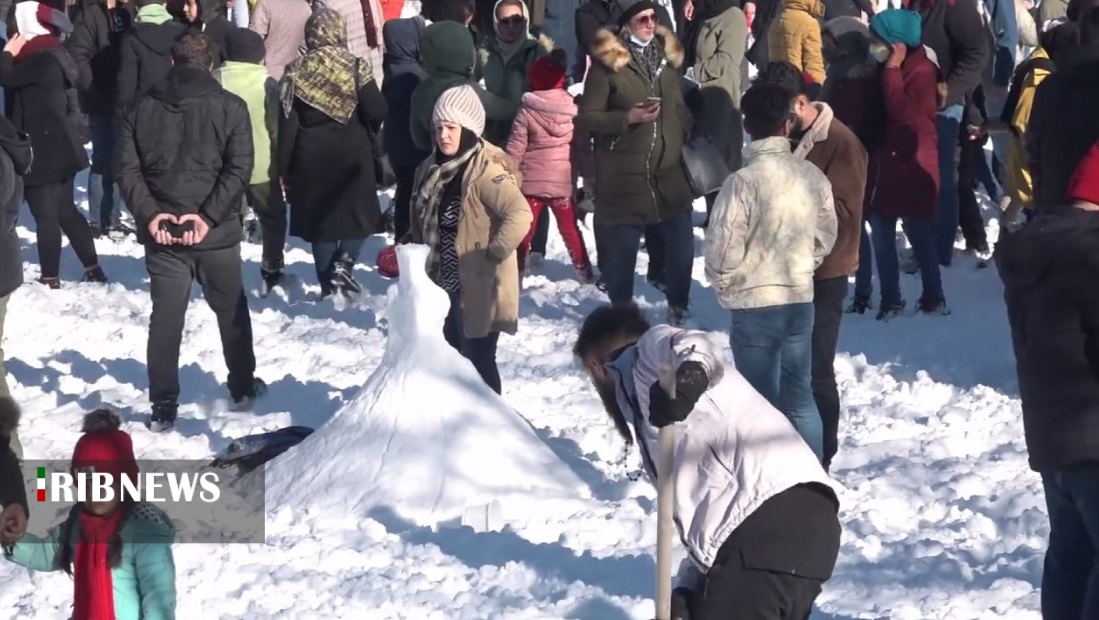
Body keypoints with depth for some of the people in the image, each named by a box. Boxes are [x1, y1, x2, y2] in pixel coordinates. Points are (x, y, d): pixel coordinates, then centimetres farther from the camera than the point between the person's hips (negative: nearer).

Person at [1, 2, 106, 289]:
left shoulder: (41, 61, -20)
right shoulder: (54, 56, 11)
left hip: (43, 152, -10)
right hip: (62, 148, 10)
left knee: (45, 215, -2)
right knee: (65, 211, 16)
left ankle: (50, 278, 2)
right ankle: (92, 268, 19)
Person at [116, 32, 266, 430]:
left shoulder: (143, 109, 5)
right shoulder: (229, 107, -3)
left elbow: (127, 168, -1)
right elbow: (239, 168, -12)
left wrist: (149, 214, -7)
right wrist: (209, 215, -14)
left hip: (161, 232, 2)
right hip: (217, 233, -2)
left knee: (166, 316, 4)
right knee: (231, 310, 17)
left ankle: (163, 405, 1)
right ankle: (243, 388, 30)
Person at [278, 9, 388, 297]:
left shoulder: (295, 72, -4)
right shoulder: (356, 68, -10)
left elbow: (286, 124, -3)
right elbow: (377, 112, -9)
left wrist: (284, 167, 4)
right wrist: (368, 138, 14)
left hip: (311, 158, 2)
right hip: (352, 155, -2)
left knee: (320, 218, 11)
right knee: (358, 214, 13)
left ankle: (328, 284, 12)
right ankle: (344, 263, -7)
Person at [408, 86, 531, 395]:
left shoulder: (486, 172, -22)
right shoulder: (433, 169, 6)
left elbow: (520, 216, -34)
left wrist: (493, 253, -26)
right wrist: (411, 246, 9)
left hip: (478, 288, -9)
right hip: (445, 286, 9)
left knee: (477, 361, -2)